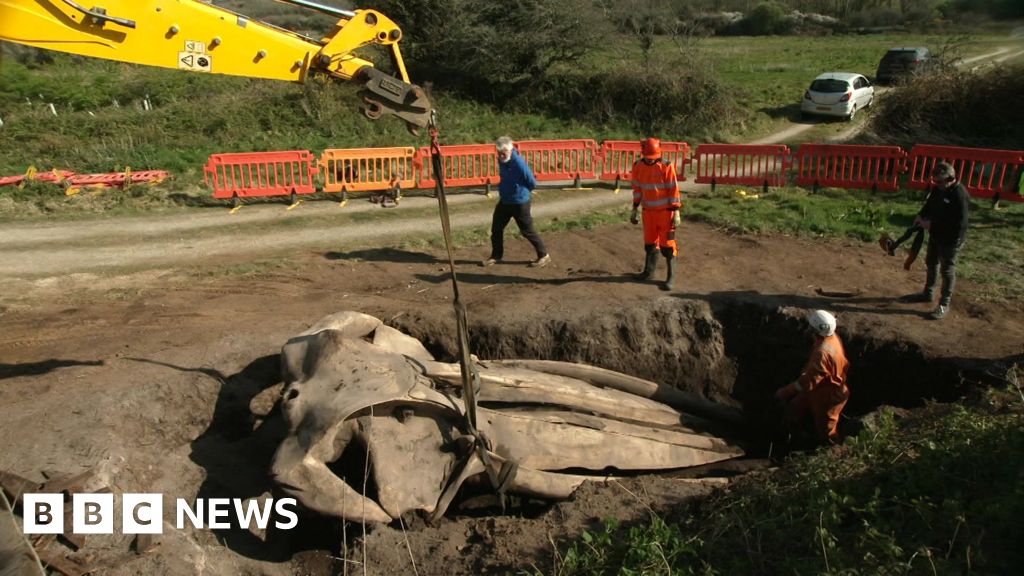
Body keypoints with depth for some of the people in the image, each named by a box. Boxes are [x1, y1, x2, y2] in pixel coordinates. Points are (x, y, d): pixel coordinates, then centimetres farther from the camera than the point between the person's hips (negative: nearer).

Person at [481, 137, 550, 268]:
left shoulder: (519, 163, -25)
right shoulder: (501, 160, -1)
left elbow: (533, 183, -18)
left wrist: (521, 192, -2)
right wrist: (505, 189, 12)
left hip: (519, 203, -7)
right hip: (504, 201, 7)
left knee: (527, 230, 1)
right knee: (496, 228, 10)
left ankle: (544, 256, 15)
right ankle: (496, 255, 26)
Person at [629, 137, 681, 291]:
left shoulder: (666, 167, -16)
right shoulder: (638, 166, -2)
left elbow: (673, 190, -13)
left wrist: (676, 212, -14)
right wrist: (635, 210, 12)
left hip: (665, 211, -5)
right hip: (648, 211, 5)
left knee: (667, 244, -2)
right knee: (649, 242, 17)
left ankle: (671, 276, 4)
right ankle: (649, 271, 31)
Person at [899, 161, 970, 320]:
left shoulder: (960, 195, -26)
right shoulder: (938, 189, 0)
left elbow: (959, 224, -25)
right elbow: (929, 204, 17)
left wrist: (933, 225, -22)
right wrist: (923, 217, -2)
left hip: (950, 240, -9)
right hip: (935, 235, 9)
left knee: (947, 271, 2)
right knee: (931, 264, 23)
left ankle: (944, 304, 12)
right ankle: (928, 293, 41)